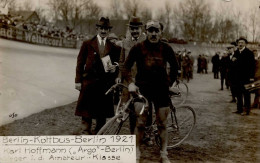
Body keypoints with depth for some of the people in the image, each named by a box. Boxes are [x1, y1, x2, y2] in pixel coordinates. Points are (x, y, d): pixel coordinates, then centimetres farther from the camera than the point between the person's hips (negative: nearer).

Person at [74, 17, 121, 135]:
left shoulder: (113, 48, 10)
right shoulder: (87, 44, 5)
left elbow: (117, 64, 16)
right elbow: (80, 63, 4)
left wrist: (114, 69, -8)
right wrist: (78, 81, -3)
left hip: (105, 84, 2)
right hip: (89, 82, -2)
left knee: (102, 114, 8)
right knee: (86, 113, 1)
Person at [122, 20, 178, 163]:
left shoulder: (166, 48, 2)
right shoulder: (138, 48, -3)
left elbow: (174, 66, 16)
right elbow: (126, 66, 0)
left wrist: (169, 82, 11)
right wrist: (130, 83, -12)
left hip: (161, 89, 2)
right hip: (142, 88, -1)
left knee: (162, 123, 4)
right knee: (140, 123, -3)